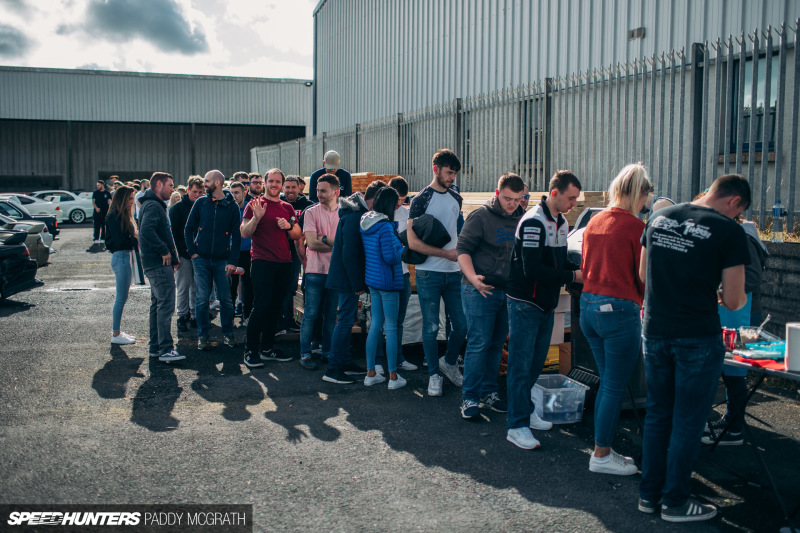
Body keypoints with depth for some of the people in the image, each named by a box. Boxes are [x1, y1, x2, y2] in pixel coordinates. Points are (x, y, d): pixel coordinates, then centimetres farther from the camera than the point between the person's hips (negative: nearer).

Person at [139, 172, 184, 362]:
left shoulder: (156, 205, 20)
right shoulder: (153, 206, -14)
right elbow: (146, 231, -32)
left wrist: (173, 257, 15)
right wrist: (164, 251, -23)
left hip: (157, 264, 11)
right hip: (159, 265, -11)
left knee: (158, 305, 15)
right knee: (166, 305, -11)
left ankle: (155, 347, 21)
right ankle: (165, 350, -10)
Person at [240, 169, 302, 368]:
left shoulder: (287, 207, 16)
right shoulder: (255, 204, 1)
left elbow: (297, 235, 16)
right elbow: (244, 233, -5)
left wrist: (289, 226, -4)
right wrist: (256, 217, -21)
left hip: (283, 263, 5)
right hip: (262, 262, -5)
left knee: (275, 307, 8)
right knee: (261, 306, -9)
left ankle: (268, 348, 18)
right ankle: (250, 351, 0)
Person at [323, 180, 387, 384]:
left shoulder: (359, 213, 11)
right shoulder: (354, 217, -21)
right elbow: (349, 253, -23)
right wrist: (357, 284, -20)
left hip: (348, 277, 10)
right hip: (348, 278, -10)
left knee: (348, 318, 16)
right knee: (346, 319, -6)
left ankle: (345, 362, 26)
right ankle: (333, 369, -1)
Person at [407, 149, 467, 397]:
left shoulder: (456, 198, 12)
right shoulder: (421, 200, -7)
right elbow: (412, 241, -14)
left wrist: (461, 252, 11)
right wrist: (446, 253, -15)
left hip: (454, 273, 5)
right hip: (429, 273, -5)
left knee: (462, 325, 5)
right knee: (431, 327, 2)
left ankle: (449, 362, 30)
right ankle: (434, 375, 17)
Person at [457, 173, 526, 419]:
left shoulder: (522, 219, 10)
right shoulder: (481, 216, -7)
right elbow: (463, 249, -10)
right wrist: (473, 278, -24)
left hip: (507, 291, 6)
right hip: (479, 290, -6)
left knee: (497, 344, 12)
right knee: (479, 344, -7)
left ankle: (488, 393, 23)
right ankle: (470, 399, 1)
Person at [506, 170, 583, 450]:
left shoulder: (561, 222, 11)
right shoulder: (533, 222, -19)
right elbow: (532, 269, -25)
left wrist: (581, 269, -2)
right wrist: (572, 276, -21)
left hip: (546, 304, 9)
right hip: (524, 303, -9)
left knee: (536, 362, 17)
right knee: (521, 365, -4)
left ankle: (525, 409, 31)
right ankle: (517, 426, 1)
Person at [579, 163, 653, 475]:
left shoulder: (594, 222, 8)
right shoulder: (635, 227, -12)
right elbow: (643, 279, -5)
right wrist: (639, 300, 14)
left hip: (588, 306, 8)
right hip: (619, 309, -8)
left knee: (607, 382, 18)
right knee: (615, 387, 4)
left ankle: (604, 449, 25)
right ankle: (601, 456, 12)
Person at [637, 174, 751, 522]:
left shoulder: (659, 218, 7)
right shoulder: (729, 231, -10)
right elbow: (732, 301, -9)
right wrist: (740, 297, 12)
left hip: (654, 332, 5)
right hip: (698, 337, -5)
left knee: (657, 414, 17)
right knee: (687, 421, 7)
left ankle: (649, 493, 25)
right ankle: (675, 502, 17)